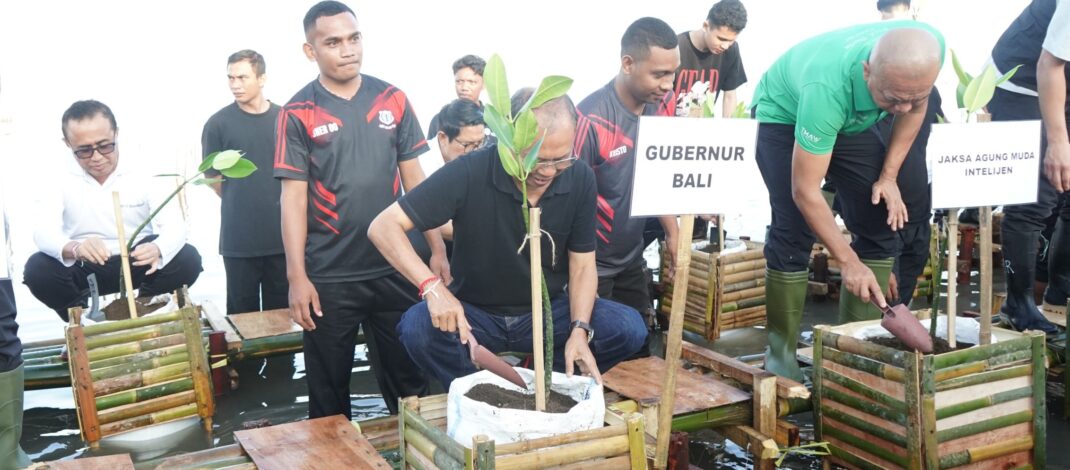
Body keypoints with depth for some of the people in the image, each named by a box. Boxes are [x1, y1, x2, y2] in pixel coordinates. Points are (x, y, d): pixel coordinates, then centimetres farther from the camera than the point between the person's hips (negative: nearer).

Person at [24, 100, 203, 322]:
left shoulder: (143, 176, -6)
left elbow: (175, 225, -19)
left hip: (138, 264, 0)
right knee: (37, 269, -28)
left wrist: (157, 249, -44)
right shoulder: (62, 184, -4)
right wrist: (73, 249, -47)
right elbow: (44, 232, -21)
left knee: (188, 259, -27)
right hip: (84, 270, 0)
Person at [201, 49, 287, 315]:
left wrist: (277, 205, 9)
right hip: (239, 238, -2)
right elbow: (213, 177, 6)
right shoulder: (218, 123, -3)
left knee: (281, 310, 10)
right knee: (242, 312, 6)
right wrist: (240, 205, 11)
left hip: (283, 234, 2)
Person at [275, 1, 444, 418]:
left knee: (409, 380, 11)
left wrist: (437, 248, 2)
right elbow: (293, 199, -5)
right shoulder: (298, 113, -3)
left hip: (394, 269, 2)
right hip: (329, 278, -2)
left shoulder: (392, 100, 4)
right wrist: (297, 277, -11)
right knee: (329, 387, 11)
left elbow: (414, 179, 7)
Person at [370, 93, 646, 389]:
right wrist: (432, 285, -38)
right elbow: (384, 227, -22)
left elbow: (582, 265, -3)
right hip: (474, 312, -2)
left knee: (628, 328, -21)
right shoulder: (469, 173, -22)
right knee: (417, 328, -33)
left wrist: (580, 330, -21)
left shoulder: (580, 180, -11)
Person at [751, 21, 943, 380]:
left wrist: (889, 176, -12)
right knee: (794, 232, -17)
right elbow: (805, 192, -36)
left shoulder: (930, 49, -30)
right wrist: (848, 261, -33)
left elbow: (914, 109, -5)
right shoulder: (826, 88, -44)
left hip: (853, 118, 5)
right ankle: (780, 352, -3)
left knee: (880, 225, -4)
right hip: (785, 113, -5)